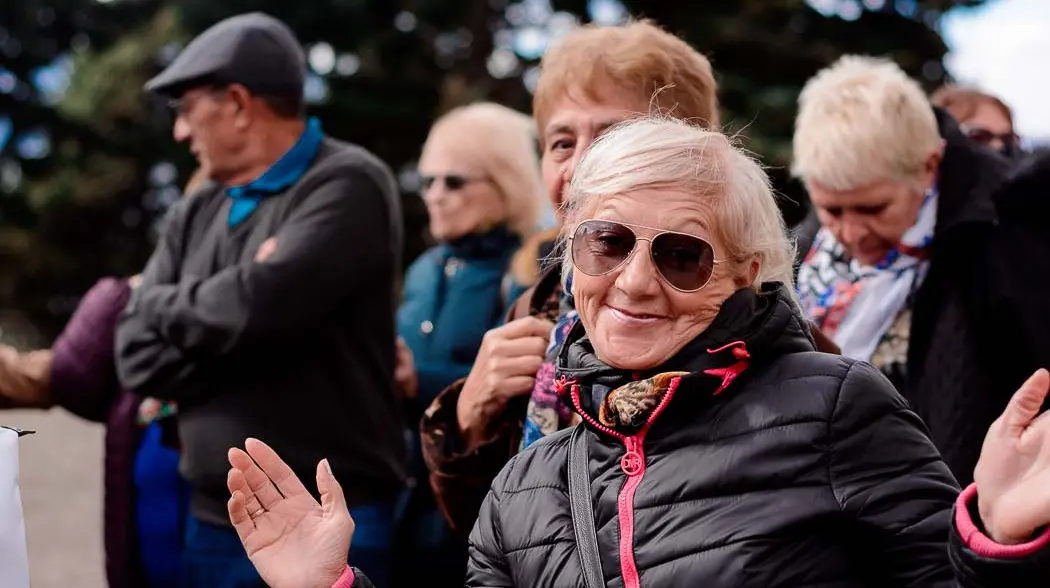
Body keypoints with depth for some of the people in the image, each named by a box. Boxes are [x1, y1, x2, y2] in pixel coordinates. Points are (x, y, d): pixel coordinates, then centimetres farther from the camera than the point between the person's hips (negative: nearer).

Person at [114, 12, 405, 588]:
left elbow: (259, 307, -23)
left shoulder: (347, 184, -10)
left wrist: (164, 304, -4)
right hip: (212, 519, 6)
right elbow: (137, 356, 3)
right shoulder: (194, 215, 11)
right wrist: (234, 330, -13)